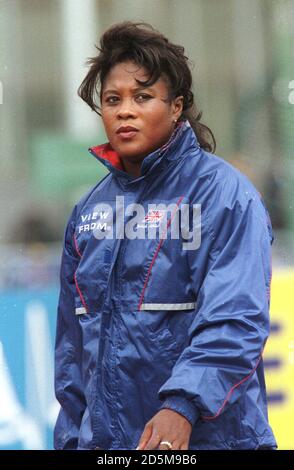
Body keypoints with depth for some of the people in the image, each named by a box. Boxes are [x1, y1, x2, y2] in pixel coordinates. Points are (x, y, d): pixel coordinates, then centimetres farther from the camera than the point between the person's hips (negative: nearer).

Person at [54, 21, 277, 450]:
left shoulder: (224, 193, -8)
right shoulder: (90, 210, 12)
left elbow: (235, 320, -21)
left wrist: (182, 408, -33)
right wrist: (71, 437, 14)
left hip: (207, 435, -5)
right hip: (102, 437, 5)